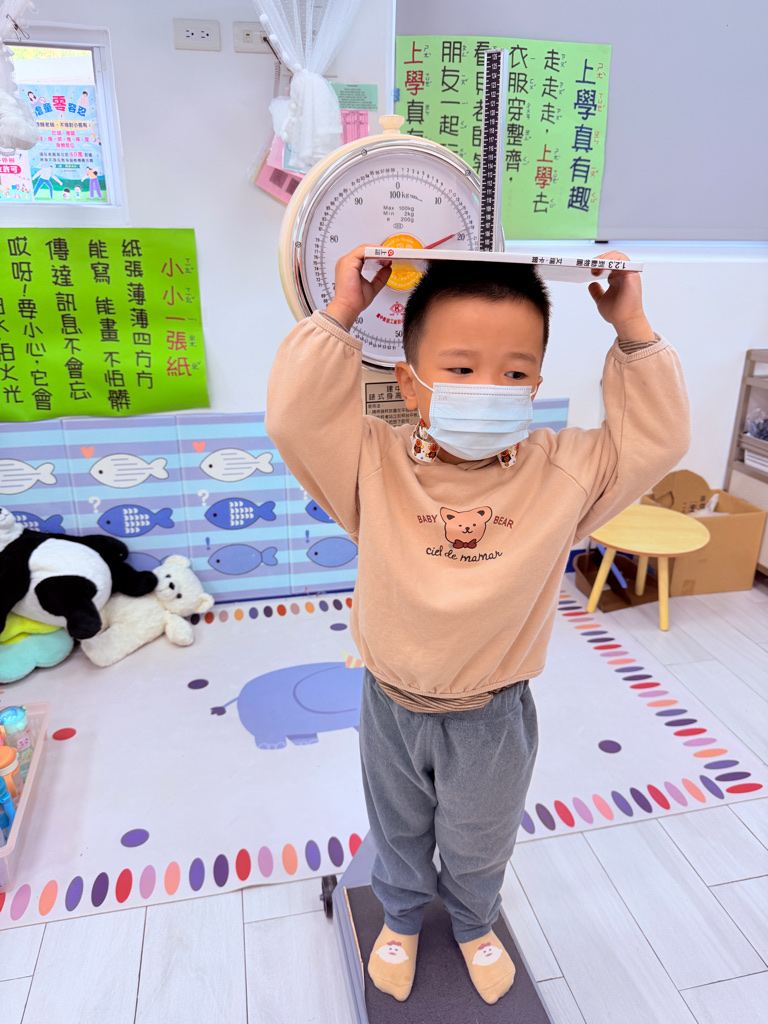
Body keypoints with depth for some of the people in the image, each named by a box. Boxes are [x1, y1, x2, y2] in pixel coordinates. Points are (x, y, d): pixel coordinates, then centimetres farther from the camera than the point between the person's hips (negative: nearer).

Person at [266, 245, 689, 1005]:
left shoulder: (564, 472, -16)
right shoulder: (375, 464, -20)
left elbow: (657, 440, -14)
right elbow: (294, 416, -27)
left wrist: (632, 333, -20)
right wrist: (339, 317, -29)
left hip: (493, 716, 1)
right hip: (393, 707, 0)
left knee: (479, 844, 28)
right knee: (397, 831, 29)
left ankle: (474, 924, 62)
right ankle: (402, 918, 62)